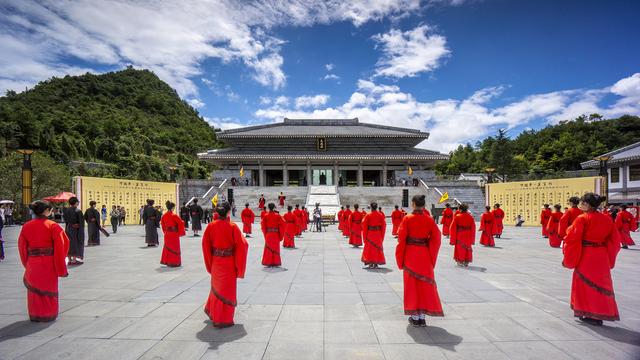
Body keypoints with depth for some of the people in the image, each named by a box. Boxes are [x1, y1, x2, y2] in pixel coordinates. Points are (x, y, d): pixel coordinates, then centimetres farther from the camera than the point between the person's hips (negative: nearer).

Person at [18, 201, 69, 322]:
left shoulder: (26, 227, 0)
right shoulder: (53, 226, -13)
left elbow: (22, 247, 4)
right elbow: (60, 247, -15)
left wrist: (27, 264, 15)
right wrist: (61, 268, -7)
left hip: (32, 264, 3)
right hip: (49, 264, -3)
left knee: (34, 290, 18)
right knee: (49, 289, 12)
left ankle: (35, 315, 27)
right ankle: (49, 315, 22)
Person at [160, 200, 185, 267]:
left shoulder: (164, 216, 1)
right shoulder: (174, 215, -18)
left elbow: (162, 224, 12)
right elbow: (181, 223, -16)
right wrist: (181, 232, 0)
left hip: (167, 234, 6)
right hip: (174, 233, -6)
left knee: (167, 247, 18)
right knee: (174, 248, 3)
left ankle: (166, 261, 26)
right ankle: (174, 263, 8)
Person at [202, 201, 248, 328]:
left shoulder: (211, 226, -5)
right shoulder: (232, 226, -16)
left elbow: (205, 245, 0)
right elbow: (242, 245, -17)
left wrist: (210, 264, 9)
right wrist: (239, 266, -6)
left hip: (215, 262, 5)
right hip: (229, 263, -5)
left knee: (217, 287, 27)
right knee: (227, 290, 9)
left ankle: (211, 310, 44)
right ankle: (223, 320, 18)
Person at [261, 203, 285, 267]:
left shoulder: (265, 216, -3)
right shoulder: (278, 216, -5)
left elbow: (263, 225, -6)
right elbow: (282, 225, -8)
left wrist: (265, 234, 7)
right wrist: (281, 235, 1)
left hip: (268, 234, 0)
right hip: (276, 235, 0)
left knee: (268, 248, 10)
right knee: (276, 249, 10)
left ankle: (268, 263, 10)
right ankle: (275, 263, 13)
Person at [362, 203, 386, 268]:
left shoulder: (368, 215, -9)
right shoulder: (381, 215, 0)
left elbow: (364, 226, -8)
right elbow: (384, 226, 3)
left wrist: (364, 237, 0)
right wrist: (382, 236, 11)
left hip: (370, 234, -2)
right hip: (378, 234, 2)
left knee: (370, 249, 9)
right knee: (378, 248, 13)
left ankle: (371, 263, 8)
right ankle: (376, 263, 15)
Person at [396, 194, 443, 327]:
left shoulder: (407, 219, -10)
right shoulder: (430, 219, -2)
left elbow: (401, 240, -11)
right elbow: (436, 240, -1)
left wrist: (400, 260, 0)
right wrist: (431, 258, 9)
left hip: (410, 255, -2)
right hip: (425, 255, 2)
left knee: (412, 284, 9)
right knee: (425, 284, 13)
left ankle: (415, 317, 15)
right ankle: (422, 317, 17)